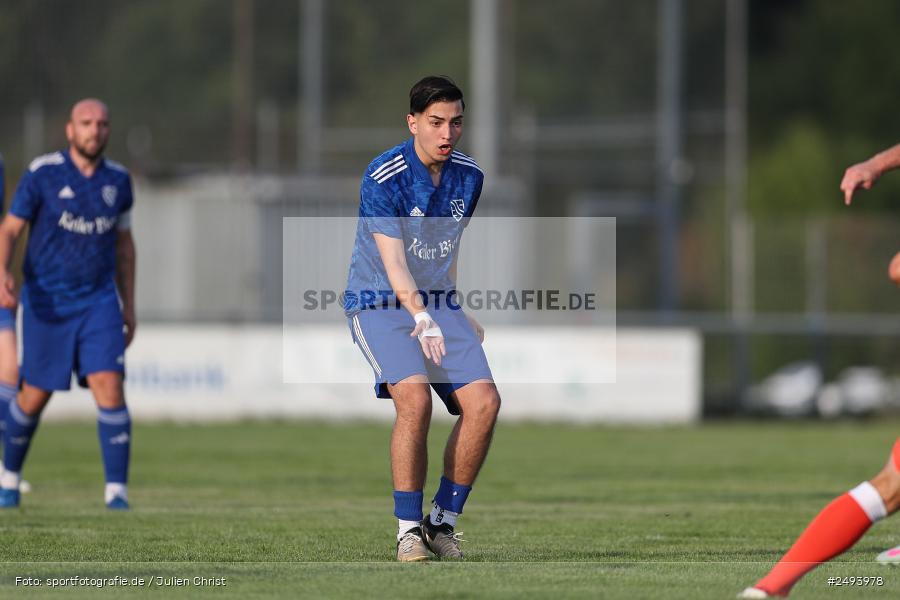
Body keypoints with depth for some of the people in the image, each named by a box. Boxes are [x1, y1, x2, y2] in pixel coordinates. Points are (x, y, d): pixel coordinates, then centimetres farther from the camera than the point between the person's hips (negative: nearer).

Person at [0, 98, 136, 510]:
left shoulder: (117, 179, 3)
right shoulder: (42, 174, -9)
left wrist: (129, 306, 16)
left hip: (99, 302, 2)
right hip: (46, 303, -2)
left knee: (110, 388, -14)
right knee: (35, 396, 7)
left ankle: (117, 491, -10)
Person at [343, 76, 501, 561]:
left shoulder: (469, 177, 3)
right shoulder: (383, 179, -17)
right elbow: (393, 265, -25)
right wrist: (420, 315, -41)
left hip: (438, 306, 6)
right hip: (379, 304, -6)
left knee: (484, 401, -14)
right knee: (415, 398, -28)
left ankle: (443, 521, 1)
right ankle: (409, 529, -17)